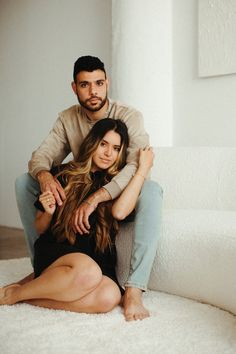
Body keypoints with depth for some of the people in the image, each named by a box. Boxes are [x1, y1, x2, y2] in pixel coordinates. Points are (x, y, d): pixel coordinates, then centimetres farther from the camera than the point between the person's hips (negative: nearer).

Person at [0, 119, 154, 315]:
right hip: (54, 251, -2)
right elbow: (40, 229, 13)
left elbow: (120, 212, -18)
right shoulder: (64, 174, 6)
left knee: (110, 297, -33)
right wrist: (49, 213, -11)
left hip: (98, 259, 2)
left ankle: (29, 296, -17)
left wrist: (143, 169, -9)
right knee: (88, 272, -38)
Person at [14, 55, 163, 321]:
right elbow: (40, 156, -6)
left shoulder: (129, 116, -15)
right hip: (82, 197, 4)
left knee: (152, 190, -38)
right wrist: (44, 174, -33)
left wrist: (96, 198, -44)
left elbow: (139, 165, -31)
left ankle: (134, 289, -41)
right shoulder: (67, 119, 0)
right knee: (24, 182, -9)